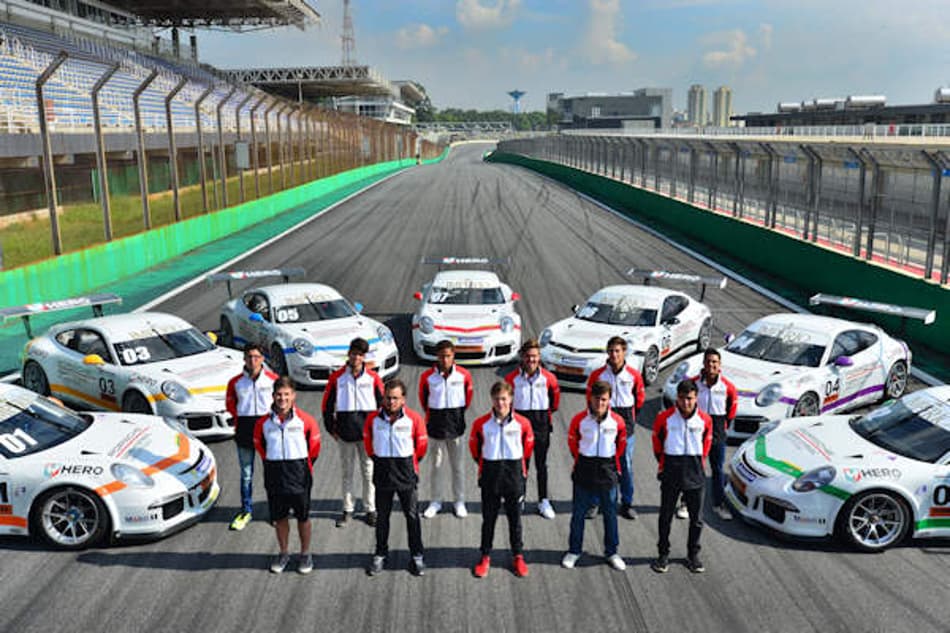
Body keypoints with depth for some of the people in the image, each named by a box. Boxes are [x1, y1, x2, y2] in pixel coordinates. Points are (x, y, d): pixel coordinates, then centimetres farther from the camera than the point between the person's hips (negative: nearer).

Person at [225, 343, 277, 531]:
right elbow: (229, 402, 16)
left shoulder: (272, 379, -2)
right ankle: (246, 511, 20)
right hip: (244, 429, 2)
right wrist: (238, 418, 7)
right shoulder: (236, 382, 2)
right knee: (246, 473, 9)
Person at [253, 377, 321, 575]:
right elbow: (259, 444, 12)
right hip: (274, 476, 2)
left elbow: (314, 445, 3)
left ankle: (305, 554, 24)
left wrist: (305, 467, 6)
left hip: (299, 475, -2)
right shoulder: (264, 422, -3)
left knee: (303, 517, 8)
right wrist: (271, 463, 10)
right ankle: (283, 553, 30)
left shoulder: (305, 420, -9)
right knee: (279, 517, 13)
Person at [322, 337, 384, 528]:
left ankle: (370, 509, 18)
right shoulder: (337, 377, -2)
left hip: (368, 432, 0)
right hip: (345, 432, 1)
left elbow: (382, 403, 6)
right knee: (347, 472, 11)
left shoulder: (373, 377, -1)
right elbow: (327, 403, 5)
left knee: (369, 471, 6)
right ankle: (347, 510, 22)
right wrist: (331, 428, 4)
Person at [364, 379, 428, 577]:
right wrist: (378, 460, 11)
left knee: (412, 515, 6)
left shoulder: (414, 418, -10)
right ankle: (380, 554, 26)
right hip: (382, 473, 2)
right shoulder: (373, 418, -6)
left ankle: (416, 556, 17)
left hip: (406, 473, -1)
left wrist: (411, 464, 8)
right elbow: (368, 442, 10)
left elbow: (422, 445, 2)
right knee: (382, 516, 12)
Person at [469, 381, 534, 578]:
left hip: (514, 475, 0)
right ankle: (485, 556, 23)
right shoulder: (481, 423, -9)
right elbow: (474, 446, 8)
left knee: (515, 517, 11)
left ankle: (518, 556, 24)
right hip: (490, 475, 0)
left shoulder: (522, 423, -8)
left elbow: (528, 445, 9)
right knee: (488, 518, 9)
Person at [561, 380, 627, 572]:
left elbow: (621, 443, 9)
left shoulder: (617, 421, -8)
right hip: (584, 471, 0)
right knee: (578, 513, 9)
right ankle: (574, 551, 22)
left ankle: (611, 552, 24)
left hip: (607, 472, 1)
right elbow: (572, 441, 6)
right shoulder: (579, 419, -10)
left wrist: (612, 462, 11)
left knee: (610, 513, 10)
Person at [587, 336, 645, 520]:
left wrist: (630, 418, 12)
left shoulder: (634, 375, -2)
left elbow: (640, 398, 12)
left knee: (626, 465, 4)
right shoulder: (597, 374, -4)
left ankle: (627, 503, 14)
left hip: (626, 424, 1)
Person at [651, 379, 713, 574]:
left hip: (695, 474, 1)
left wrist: (698, 465, 12)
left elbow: (706, 443, 11)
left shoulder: (705, 420, -4)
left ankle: (693, 555, 26)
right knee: (666, 516, 7)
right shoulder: (664, 418, -9)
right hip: (671, 473, -1)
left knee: (697, 518, 9)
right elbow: (657, 443, 6)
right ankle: (663, 554, 21)